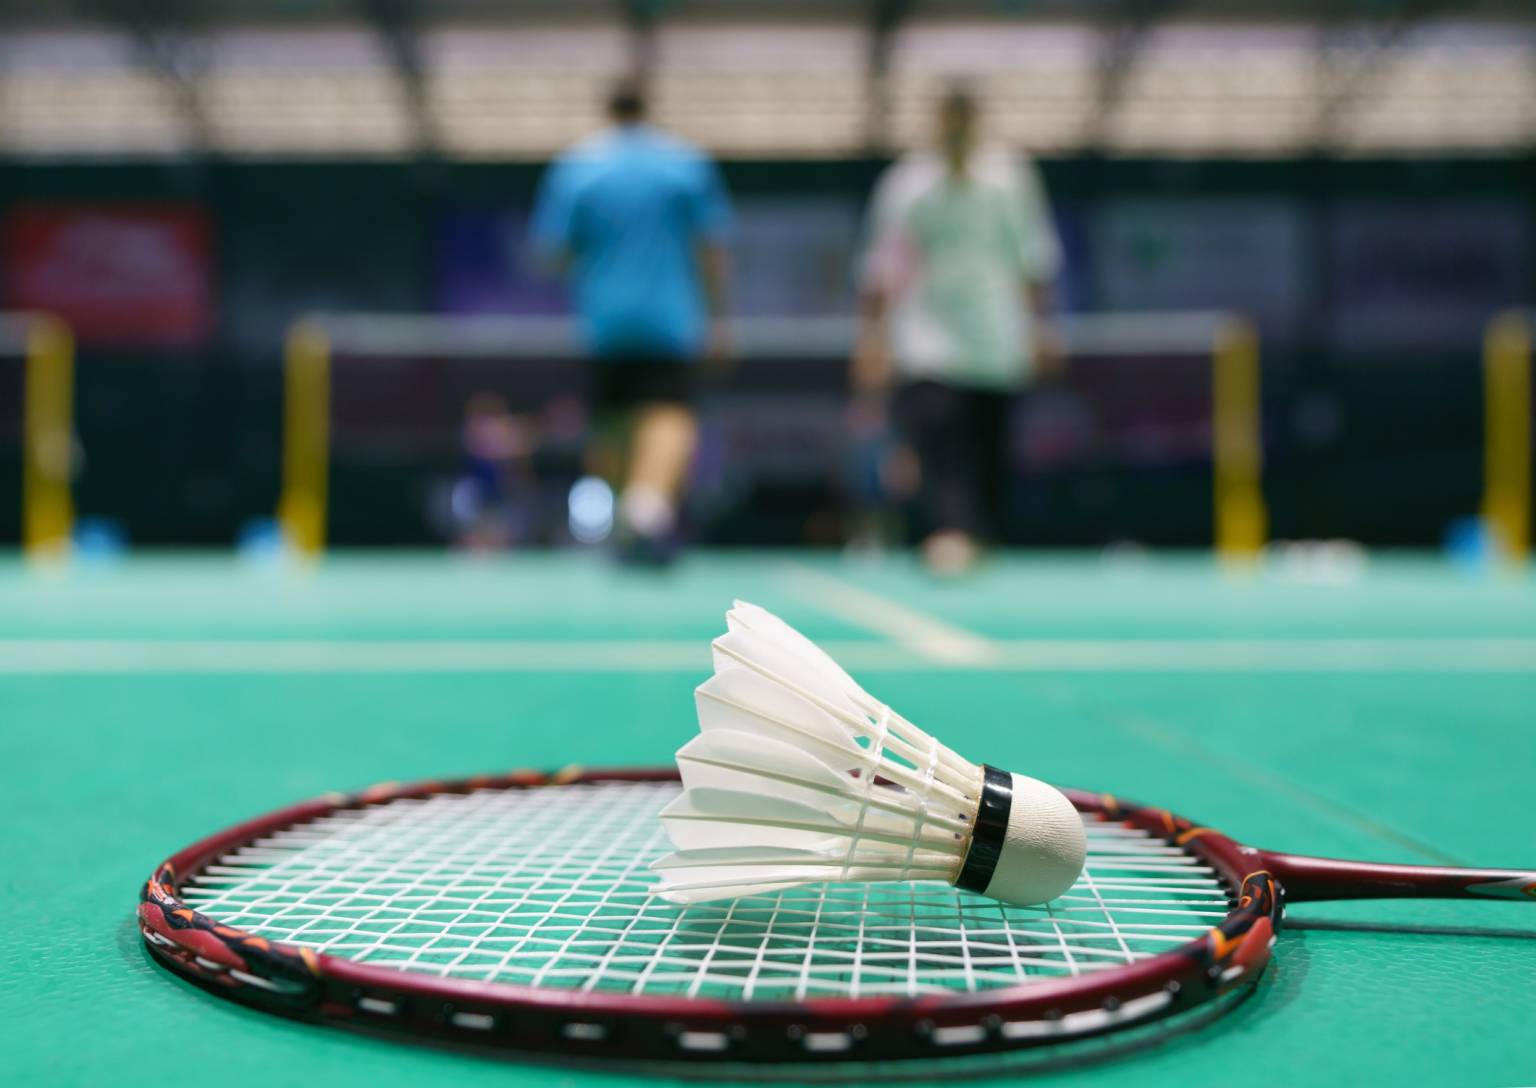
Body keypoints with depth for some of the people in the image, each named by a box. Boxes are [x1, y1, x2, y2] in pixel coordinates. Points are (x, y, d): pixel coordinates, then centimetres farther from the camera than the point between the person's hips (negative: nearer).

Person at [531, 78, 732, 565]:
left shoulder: (574, 166, 5)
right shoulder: (688, 161, 4)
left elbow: (553, 250, 4)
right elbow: (712, 249, 3)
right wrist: (716, 318, 9)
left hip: (602, 319, 2)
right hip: (671, 319, -2)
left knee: (611, 422, 15)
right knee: (671, 415, -13)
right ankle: (650, 505, -41)